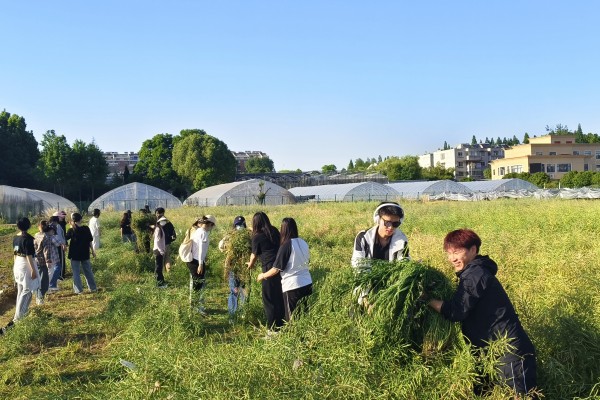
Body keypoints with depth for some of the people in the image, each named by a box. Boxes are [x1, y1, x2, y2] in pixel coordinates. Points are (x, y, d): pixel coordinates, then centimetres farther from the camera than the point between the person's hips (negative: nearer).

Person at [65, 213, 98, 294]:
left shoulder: (71, 230, -12)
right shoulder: (86, 229, -5)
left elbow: (66, 239, 3)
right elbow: (90, 241, 2)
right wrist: (92, 251, 11)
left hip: (75, 254, -3)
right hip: (85, 253, 3)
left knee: (76, 272, 6)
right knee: (88, 271, 13)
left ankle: (79, 290, 5)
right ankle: (93, 288, 17)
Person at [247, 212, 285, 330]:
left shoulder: (257, 236, -5)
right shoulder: (274, 231, 9)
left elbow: (254, 255, 6)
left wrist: (251, 264, 30)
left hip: (270, 268, -6)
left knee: (269, 298, 6)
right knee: (280, 296, 17)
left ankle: (273, 328, 10)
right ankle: (282, 324, 26)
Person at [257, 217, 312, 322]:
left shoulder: (286, 245, -13)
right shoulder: (303, 243, 6)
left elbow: (276, 269, -11)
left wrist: (263, 276, 6)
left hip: (293, 286, -6)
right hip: (307, 284, 6)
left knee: (293, 319, 4)